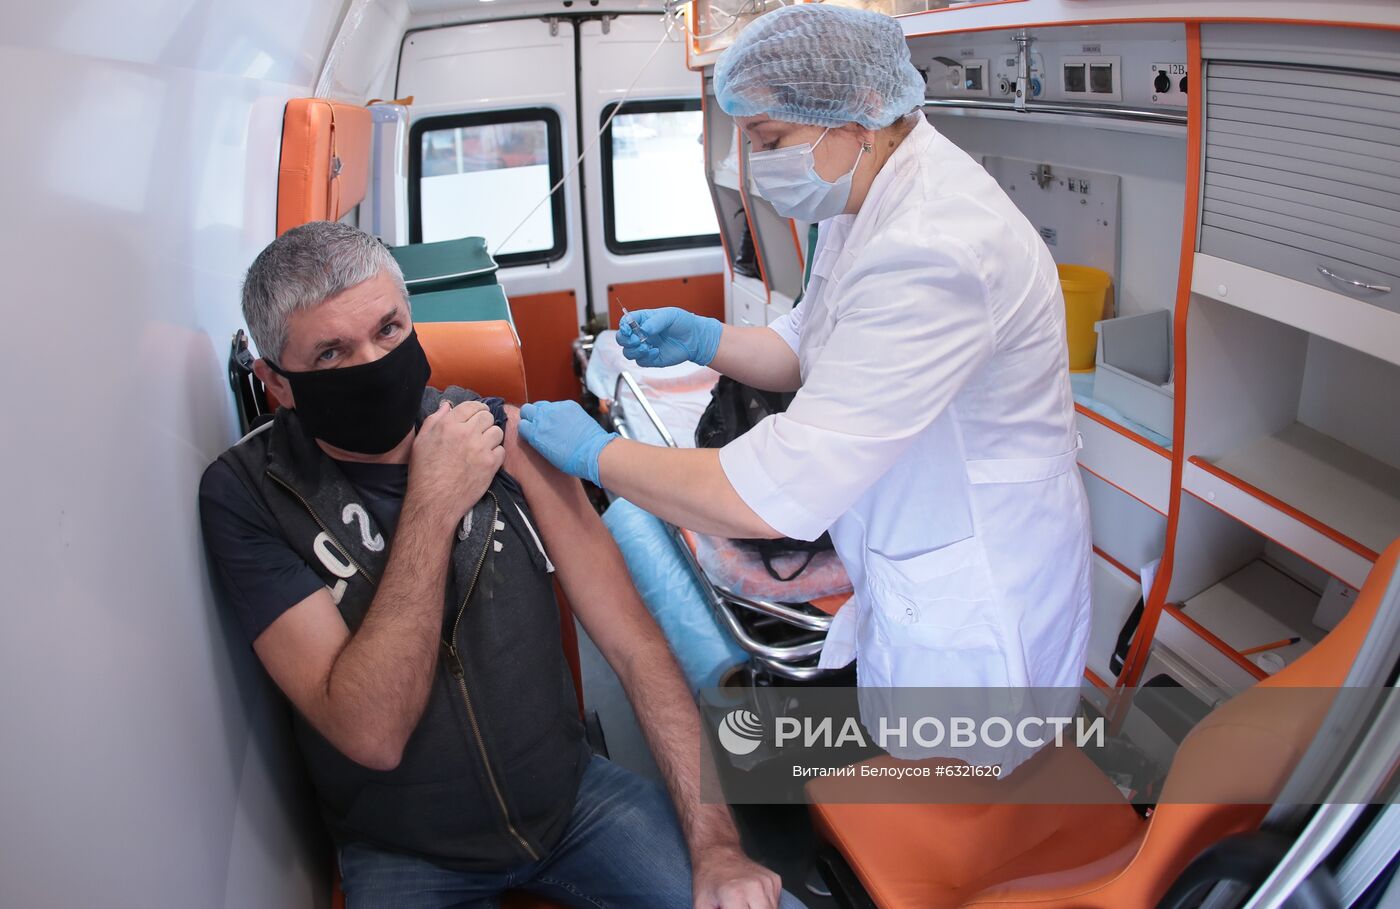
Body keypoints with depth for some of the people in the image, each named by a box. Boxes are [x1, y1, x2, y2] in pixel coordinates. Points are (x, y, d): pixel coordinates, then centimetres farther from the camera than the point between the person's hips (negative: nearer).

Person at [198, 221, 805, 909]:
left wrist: (715, 841, -14)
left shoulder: (503, 435, -7)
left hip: (570, 795, 1)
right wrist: (433, 505, -25)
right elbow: (373, 735, -22)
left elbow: (634, 645, -7)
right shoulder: (247, 494, -14)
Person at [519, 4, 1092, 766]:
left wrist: (598, 455, -22)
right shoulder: (864, 196, 0)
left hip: (973, 606, -9)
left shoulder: (934, 252, -34)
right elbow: (812, 348, 16)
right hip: (910, 574, 9)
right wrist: (703, 340, -3)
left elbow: (774, 497, -35)